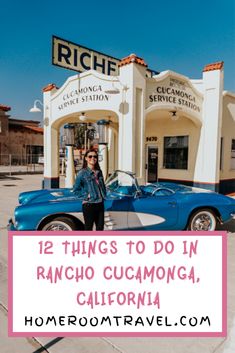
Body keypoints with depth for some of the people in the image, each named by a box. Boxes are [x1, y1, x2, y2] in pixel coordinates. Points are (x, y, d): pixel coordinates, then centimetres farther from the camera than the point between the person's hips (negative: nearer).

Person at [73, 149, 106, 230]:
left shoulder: (99, 172, 9)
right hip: (89, 205, -6)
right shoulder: (82, 173, -8)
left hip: (100, 204, 6)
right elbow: (76, 190, -6)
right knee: (88, 228, 6)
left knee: (100, 228, 14)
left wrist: (104, 195, 8)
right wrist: (86, 195, -14)